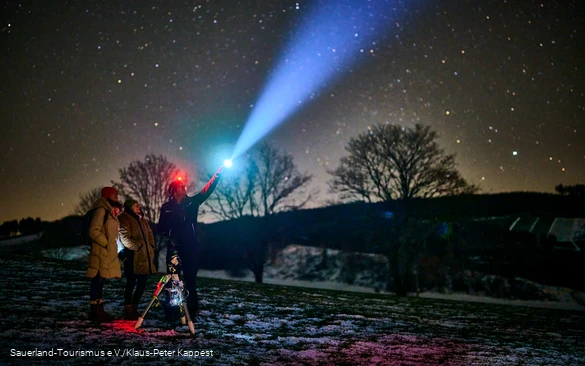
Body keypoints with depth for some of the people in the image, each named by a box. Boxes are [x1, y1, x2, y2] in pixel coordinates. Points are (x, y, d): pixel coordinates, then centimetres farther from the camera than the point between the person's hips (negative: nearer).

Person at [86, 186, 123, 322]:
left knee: (100, 281, 13)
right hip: (100, 253, -10)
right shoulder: (101, 210, -10)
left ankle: (99, 310, 18)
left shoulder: (111, 212, 20)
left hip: (108, 253, 10)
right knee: (97, 280, -6)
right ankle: (95, 310, -2)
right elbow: (94, 231, -16)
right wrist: (106, 243, -16)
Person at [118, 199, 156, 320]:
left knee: (142, 284, 10)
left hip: (145, 258, 8)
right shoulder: (124, 220, -5)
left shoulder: (143, 220, 20)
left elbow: (150, 235, 23)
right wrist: (138, 247, -15)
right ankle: (128, 310, 6)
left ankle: (134, 308, 22)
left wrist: (150, 248, 9)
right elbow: (125, 238, -14)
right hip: (133, 258, -8)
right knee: (131, 284, -2)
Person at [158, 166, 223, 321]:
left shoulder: (192, 203, 9)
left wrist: (217, 175, -13)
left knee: (190, 280, 4)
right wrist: (169, 236, -11)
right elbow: (161, 227, 8)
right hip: (174, 249, -1)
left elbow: (206, 191, -2)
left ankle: (191, 311, 8)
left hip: (191, 248, 1)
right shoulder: (166, 207, 7)